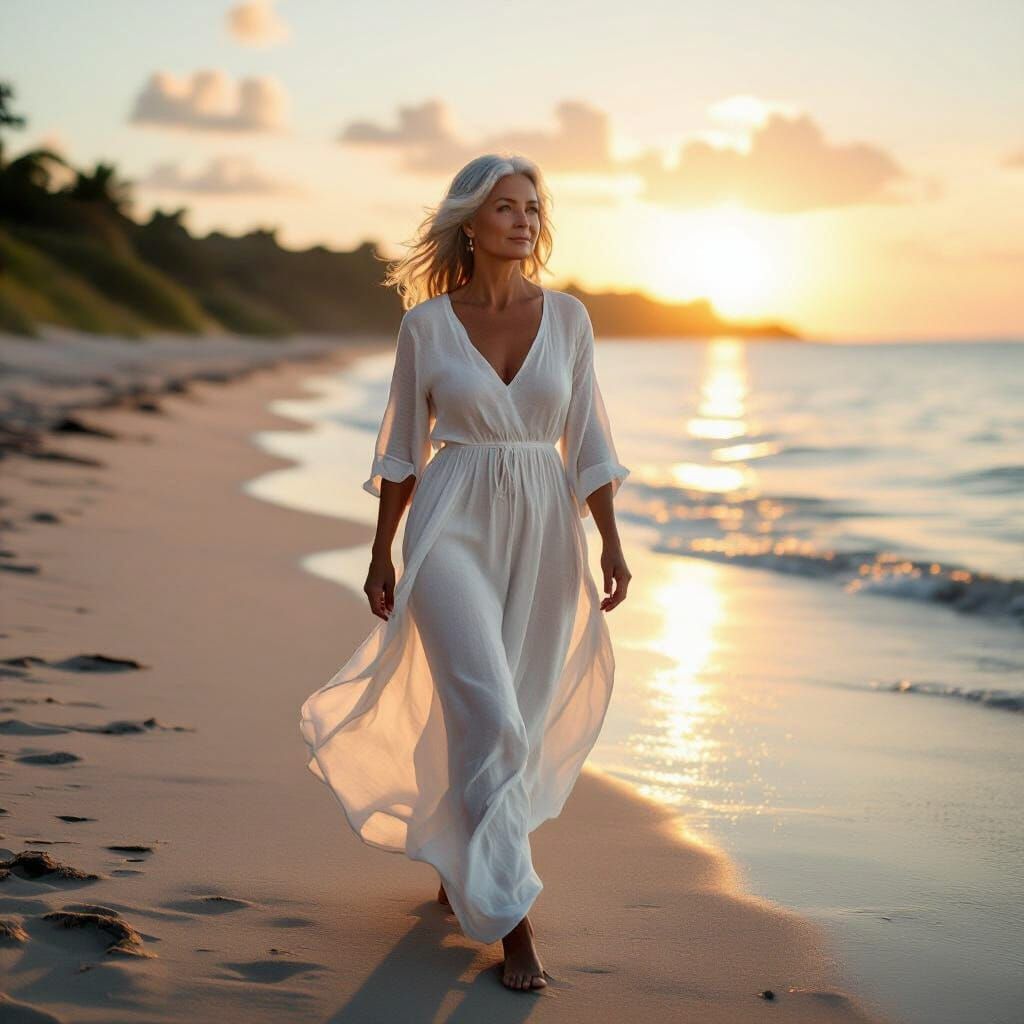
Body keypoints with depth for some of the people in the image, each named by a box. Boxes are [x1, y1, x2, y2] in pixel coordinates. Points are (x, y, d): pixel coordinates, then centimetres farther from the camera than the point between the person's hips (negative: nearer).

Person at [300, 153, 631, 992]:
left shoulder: (567, 317, 4)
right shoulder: (427, 323, -1)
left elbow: (586, 440, 6)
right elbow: (403, 447, 4)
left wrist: (611, 542, 0)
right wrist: (381, 555, 3)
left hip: (544, 532, 3)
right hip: (453, 528, -3)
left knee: (512, 718, 11)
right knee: (488, 716, -14)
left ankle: (460, 858, 37)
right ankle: (511, 918, -7)